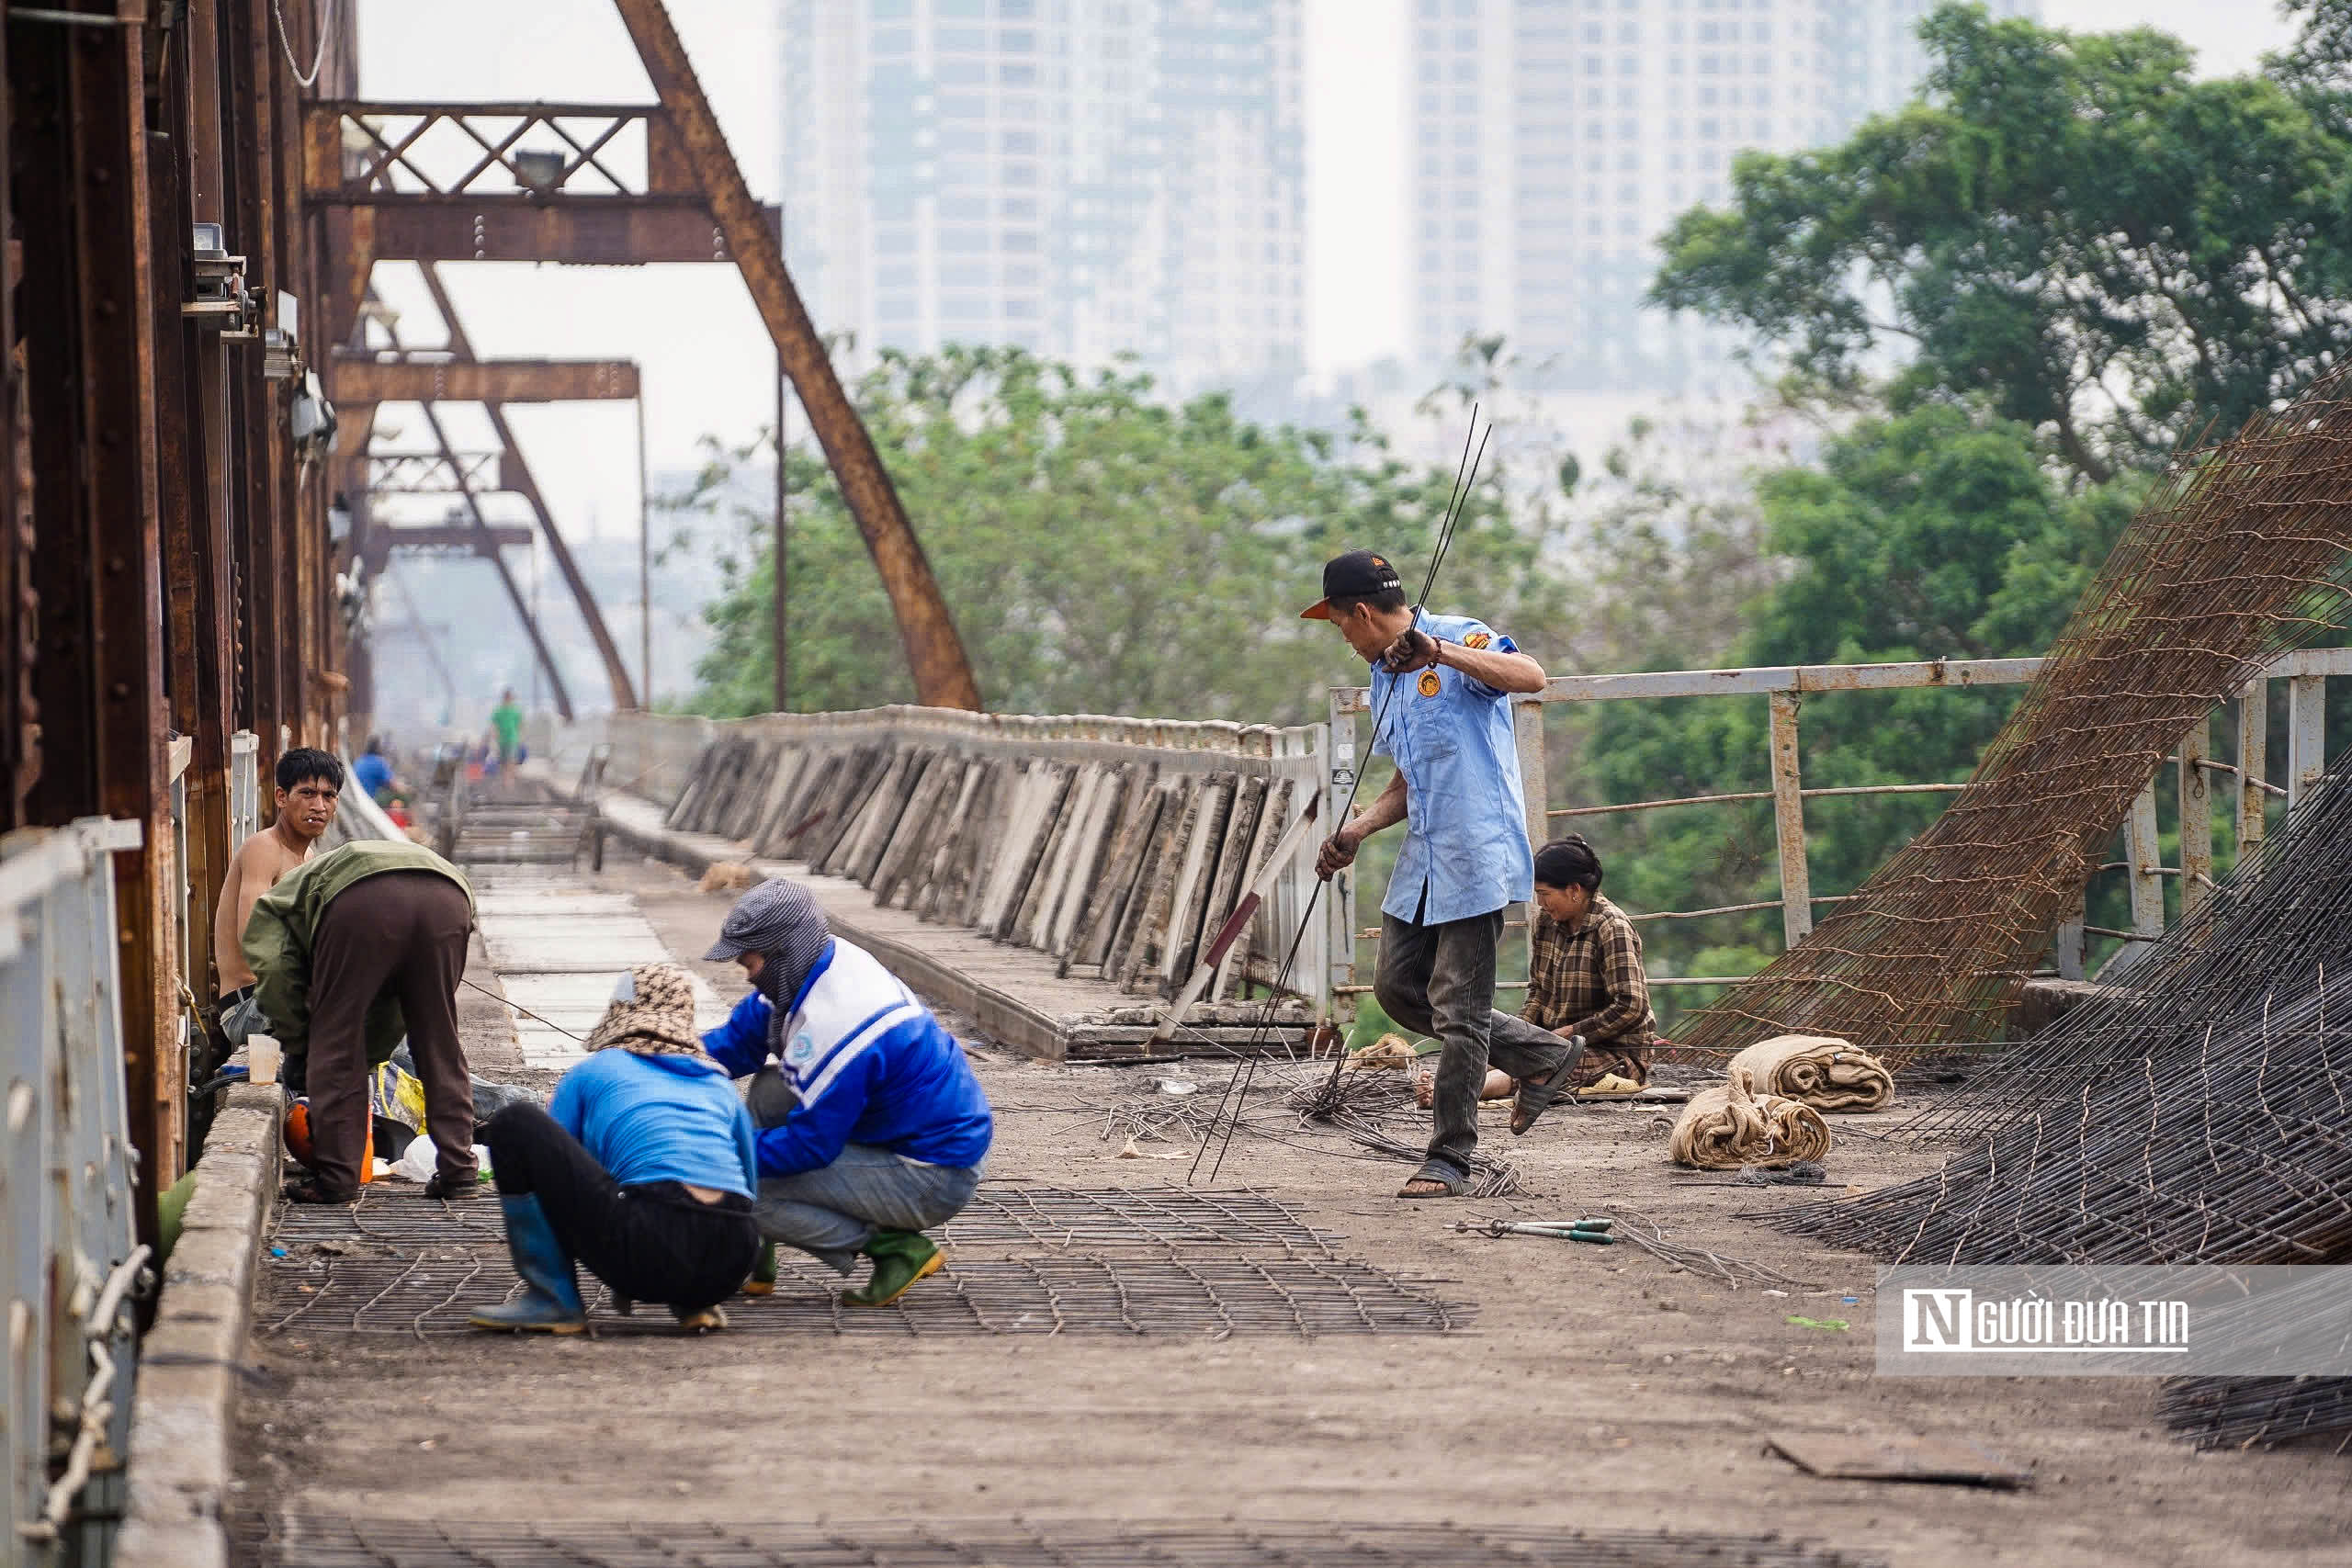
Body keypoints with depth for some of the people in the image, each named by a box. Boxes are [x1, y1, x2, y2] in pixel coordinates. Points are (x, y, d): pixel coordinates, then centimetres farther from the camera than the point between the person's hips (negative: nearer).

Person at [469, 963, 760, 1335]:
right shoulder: (720, 1085, 27)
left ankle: (554, 1300, 5)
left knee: (515, 1124, 6)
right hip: (730, 1267, 5)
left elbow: (551, 1158, 25)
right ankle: (692, 1304, 14)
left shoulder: (591, 1073, 18)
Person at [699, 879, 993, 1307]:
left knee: (751, 1194, -14)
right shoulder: (827, 961, 0)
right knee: (769, 1091, 12)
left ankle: (899, 1249, -4)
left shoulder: (833, 1024, -29)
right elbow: (739, 1038, 11)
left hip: (936, 1182, -10)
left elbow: (811, 1145, -22)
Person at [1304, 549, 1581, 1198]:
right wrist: (1354, 834, 10)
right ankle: (1543, 1055, 23)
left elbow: (1531, 676, -29)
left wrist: (1438, 652, -36)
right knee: (1398, 988, 11)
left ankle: (1450, 1161, 2)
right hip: (1421, 858, 10)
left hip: (1475, 853, -10)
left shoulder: (1458, 638, -10)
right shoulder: (1385, 678, 18)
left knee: (1457, 1007, -6)